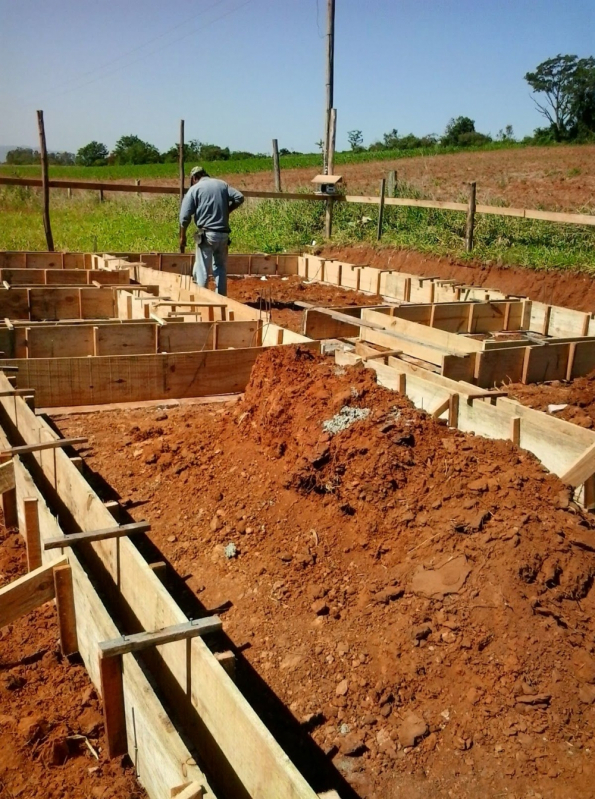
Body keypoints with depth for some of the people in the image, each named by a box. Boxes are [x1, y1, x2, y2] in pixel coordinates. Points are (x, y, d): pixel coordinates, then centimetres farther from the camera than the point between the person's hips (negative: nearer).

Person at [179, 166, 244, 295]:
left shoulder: (195, 189, 0)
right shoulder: (222, 184, 12)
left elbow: (184, 216, -5)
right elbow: (239, 198, 5)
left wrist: (182, 237, 3)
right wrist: (226, 211, 12)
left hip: (206, 234, -4)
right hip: (223, 233, 4)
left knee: (202, 270, 0)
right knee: (221, 267, 13)